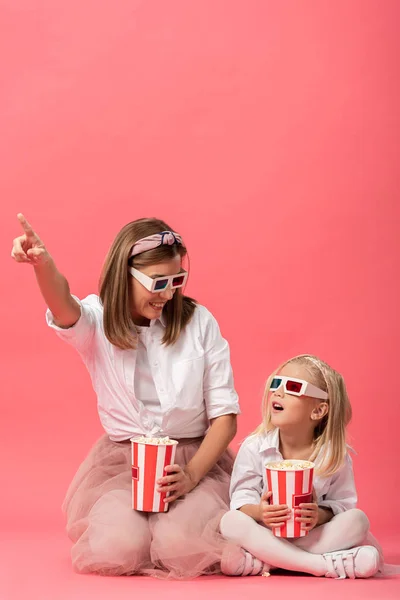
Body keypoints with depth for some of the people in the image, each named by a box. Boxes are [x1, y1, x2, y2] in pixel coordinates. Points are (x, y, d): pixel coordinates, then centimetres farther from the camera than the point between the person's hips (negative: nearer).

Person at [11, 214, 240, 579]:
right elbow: (63, 308, -31)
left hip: (196, 459, 0)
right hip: (122, 461, 1)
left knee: (179, 547, -28)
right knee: (114, 549, -26)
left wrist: (192, 474, -18)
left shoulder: (199, 322, -3)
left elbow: (225, 414, -2)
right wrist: (43, 265, -55)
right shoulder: (97, 321, -4)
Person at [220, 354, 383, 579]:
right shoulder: (254, 447, -5)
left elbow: (342, 503, -4)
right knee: (231, 521, -30)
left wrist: (321, 515, -26)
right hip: (265, 534, 0)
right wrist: (259, 512, -29)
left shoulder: (335, 455, -6)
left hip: (311, 535, 1)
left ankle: (260, 562, -31)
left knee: (357, 520, -24)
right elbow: (241, 498, -6)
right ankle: (323, 564, -35)